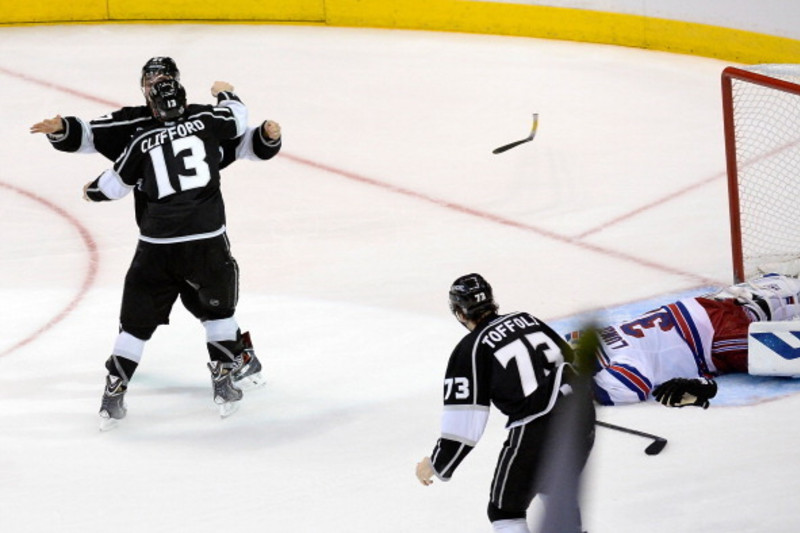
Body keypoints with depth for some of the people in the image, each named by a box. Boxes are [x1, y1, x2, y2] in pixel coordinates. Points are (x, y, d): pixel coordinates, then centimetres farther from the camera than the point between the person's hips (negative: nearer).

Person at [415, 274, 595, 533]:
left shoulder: (471, 349, -5)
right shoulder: (524, 319, 13)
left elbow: (464, 421, -10)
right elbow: (567, 355, 25)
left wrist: (436, 465, 1)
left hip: (538, 430, -7)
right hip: (582, 411, 7)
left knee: (505, 509, 5)